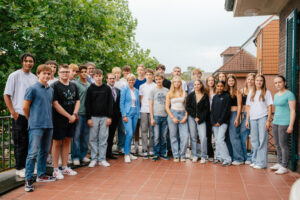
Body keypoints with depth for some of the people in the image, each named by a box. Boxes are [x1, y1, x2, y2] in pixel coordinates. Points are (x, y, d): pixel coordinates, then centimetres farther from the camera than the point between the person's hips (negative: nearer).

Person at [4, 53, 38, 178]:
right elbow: (6, 95, -3)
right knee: (19, 143, 2)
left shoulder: (34, 78, 11)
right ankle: (19, 168, 13)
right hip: (19, 115, -4)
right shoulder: (14, 76, -2)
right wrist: (13, 112, -10)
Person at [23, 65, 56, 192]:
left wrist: (48, 118, 15)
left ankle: (41, 175, 27)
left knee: (45, 151, 14)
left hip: (48, 125, 7)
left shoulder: (51, 90, 12)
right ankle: (28, 180, 1)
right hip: (36, 126, -7)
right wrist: (32, 119, 6)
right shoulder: (32, 89, -7)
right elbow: (25, 107, -4)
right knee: (33, 152, -7)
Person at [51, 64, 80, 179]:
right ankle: (55, 169, 11)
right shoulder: (55, 86, -7)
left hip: (71, 119, 6)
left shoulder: (73, 86, 11)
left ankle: (65, 167, 23)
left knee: (67, 142, 12)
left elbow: (77, 101, 12)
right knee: (57, 143, 1)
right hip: (59, 119, -6)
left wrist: (74, 115, -4)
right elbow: (55, 104, -14)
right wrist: (68, 116, -13)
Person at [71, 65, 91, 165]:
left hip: (87, 113, 6)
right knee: (77, 135, -3)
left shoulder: (89, 85, 14)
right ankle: (75, 156, 6)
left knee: (86, 135, 10)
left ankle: (83, 155, 21)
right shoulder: (75, 84, -4)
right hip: (79, 113, -6)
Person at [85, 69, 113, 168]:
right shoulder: (90, 89, 2)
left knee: (103, 138, 4)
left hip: (104, 117, 1)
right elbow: (87, 104, 0)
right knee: (93, 138, 3)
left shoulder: (107, 88, 5)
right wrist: (88, 118, -6)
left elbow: (110, 103, 5)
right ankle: (93, 159, 13)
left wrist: (109, 117, -2)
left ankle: (102, 159, 12)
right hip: (94, 117, -1)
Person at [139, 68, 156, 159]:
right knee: (144, 130, 0)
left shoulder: (156, 86, 5)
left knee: (152, 131, 1)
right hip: (144, 111, 2)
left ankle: (151, 149, 10)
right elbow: (140, 99, 14)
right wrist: (143, 106, 2)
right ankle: (145, 150, 5)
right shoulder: (142, 86, 12)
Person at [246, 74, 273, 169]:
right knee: (254, 141, 8)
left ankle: (261, 162, 1)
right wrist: (247, 119, 9)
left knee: (262, 140, -4)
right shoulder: (251, 93, 13)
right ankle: (255, 160, 17)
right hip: (253, 118, 4)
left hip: (262, 118, -4)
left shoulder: (267, 92, 2)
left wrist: (268, 120, -8)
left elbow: (269, 107, -1)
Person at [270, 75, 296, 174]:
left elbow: (293, 110, -11)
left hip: (284, 123, -8)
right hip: (275, 122, 8)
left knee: (283, 145, -4)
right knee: (277, 144, 12)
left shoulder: (289, 94, -8)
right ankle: (279, 163, 23)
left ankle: (284, 167, 4)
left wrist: (291, 125, -16)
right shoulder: (276, 95, 16)